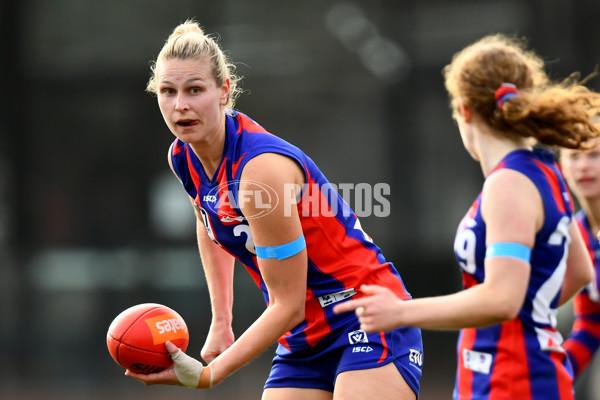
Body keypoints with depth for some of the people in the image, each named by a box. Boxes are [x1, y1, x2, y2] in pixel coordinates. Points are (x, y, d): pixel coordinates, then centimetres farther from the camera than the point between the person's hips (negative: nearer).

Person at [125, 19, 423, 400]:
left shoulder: (262, 168, -24)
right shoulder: (183, 158, -1)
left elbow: (288, 305, -20)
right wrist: (220, 322, 18)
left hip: (370, 325, -8)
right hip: (303, 340, 8)